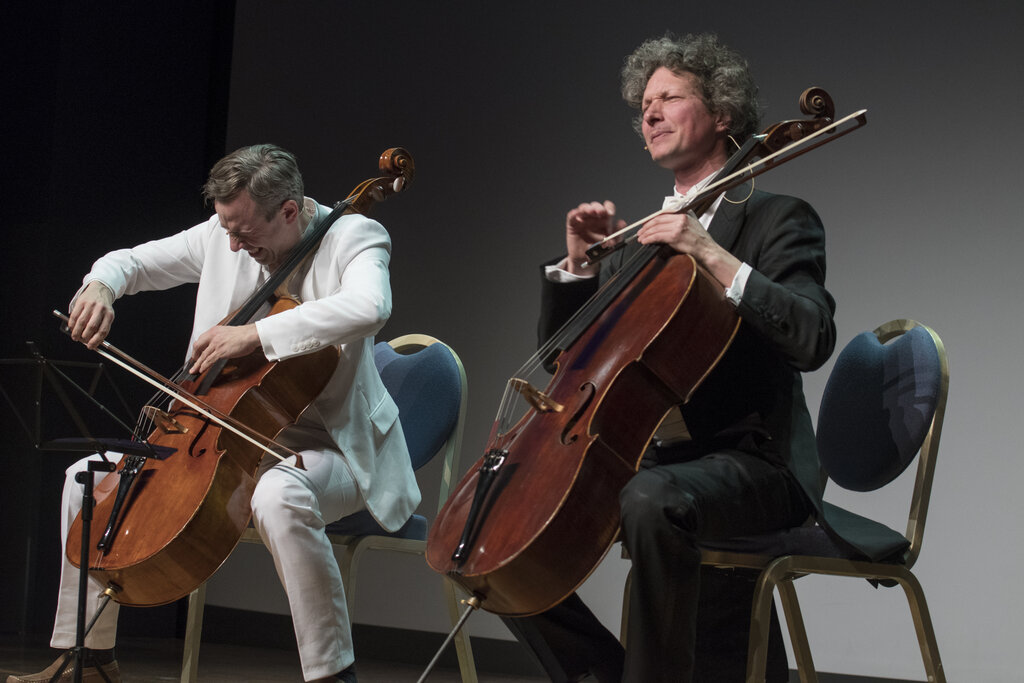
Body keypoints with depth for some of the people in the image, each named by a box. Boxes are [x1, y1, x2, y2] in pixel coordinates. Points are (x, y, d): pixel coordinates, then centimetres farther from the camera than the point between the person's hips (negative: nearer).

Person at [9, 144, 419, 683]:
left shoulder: (353, 237, -14)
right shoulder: (222, 238, 4)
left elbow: (368, 307, -37)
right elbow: (133, 262, 16)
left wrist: (254, 334, -39)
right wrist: (100, 286, -9)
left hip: (328, 447, -7)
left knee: (278, 494, -43)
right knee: (87, 478, 3)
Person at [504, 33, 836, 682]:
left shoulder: (776, 219, -1)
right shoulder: (639, 236, 19)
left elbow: (812, 338, -20)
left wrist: (712, 253, -22)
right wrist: (581, 262, 3)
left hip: (747, 459, -7)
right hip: (645, 455, 8)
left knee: (653, 501, -39)